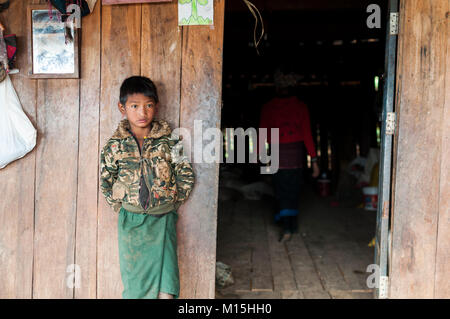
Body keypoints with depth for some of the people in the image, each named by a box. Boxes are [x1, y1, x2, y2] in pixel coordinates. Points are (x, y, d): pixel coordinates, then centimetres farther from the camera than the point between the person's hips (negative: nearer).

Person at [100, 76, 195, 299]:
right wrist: (120, 206, 2)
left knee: (166, 288, -6)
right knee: (133, 280, 9)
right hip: (131, 221, 1)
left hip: (163, 219, -1)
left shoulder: (169, 142, -4)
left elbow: (186, 177, 2)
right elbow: (105, 182, 7)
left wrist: (173, 203, 0)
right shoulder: (115, 145, -3)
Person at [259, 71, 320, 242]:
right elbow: (307, 134, -7)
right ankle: (293, 225, 27)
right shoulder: (300, 106, -3)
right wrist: (314, 159, -4)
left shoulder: (268, 107, -4)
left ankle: (286, 227, -10)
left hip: (278, 153, -1)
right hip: (297, 153, 2)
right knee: (294, 190, 17)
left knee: (282, 192, 5)